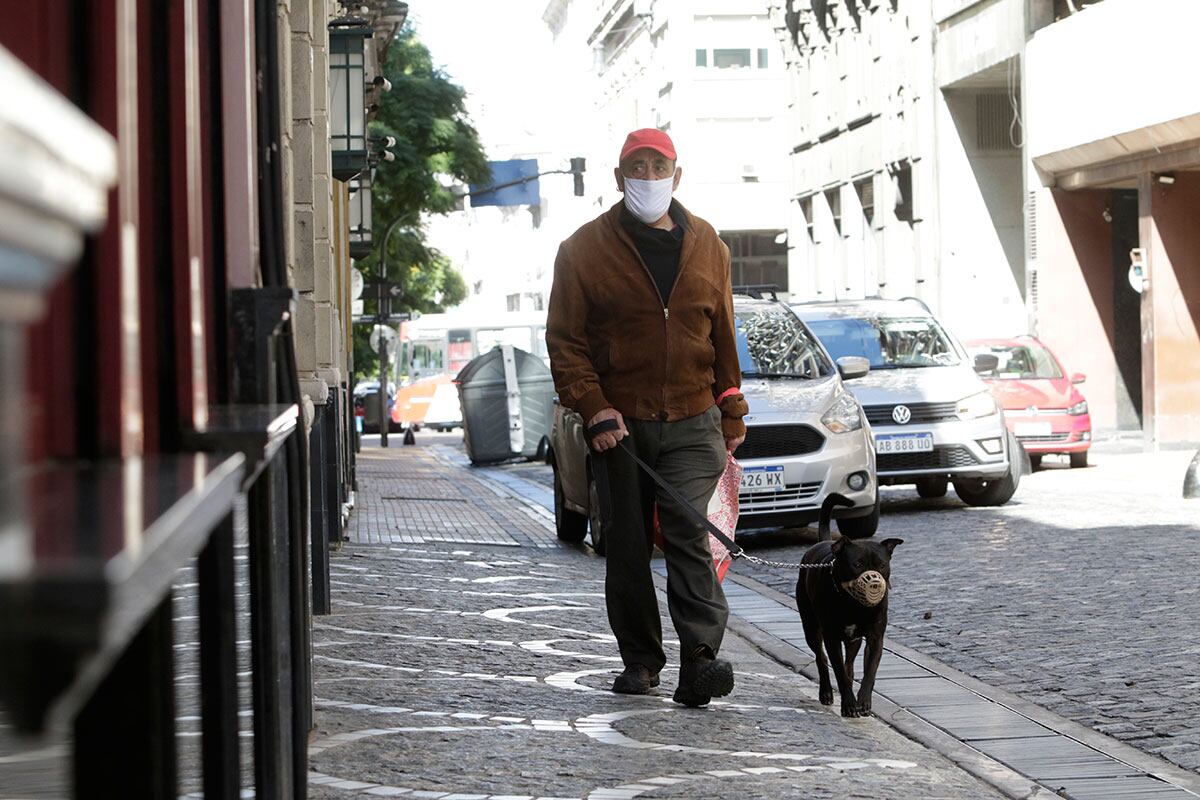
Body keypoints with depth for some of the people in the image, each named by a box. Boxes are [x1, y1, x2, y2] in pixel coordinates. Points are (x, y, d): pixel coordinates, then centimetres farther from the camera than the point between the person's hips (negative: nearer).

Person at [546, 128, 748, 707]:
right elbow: (564, 340, 0)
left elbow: (723, 337, 16)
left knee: (687, 534, -13)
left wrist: (731, 417, 14)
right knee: (627, 549, 5)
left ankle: (701, 657, -20)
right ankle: (639, 660, 17)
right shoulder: (585, 249, 1)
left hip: (691, 424, 0)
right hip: (618, 425, 0)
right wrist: (592, 407, -12)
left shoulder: (707, 246, 10)